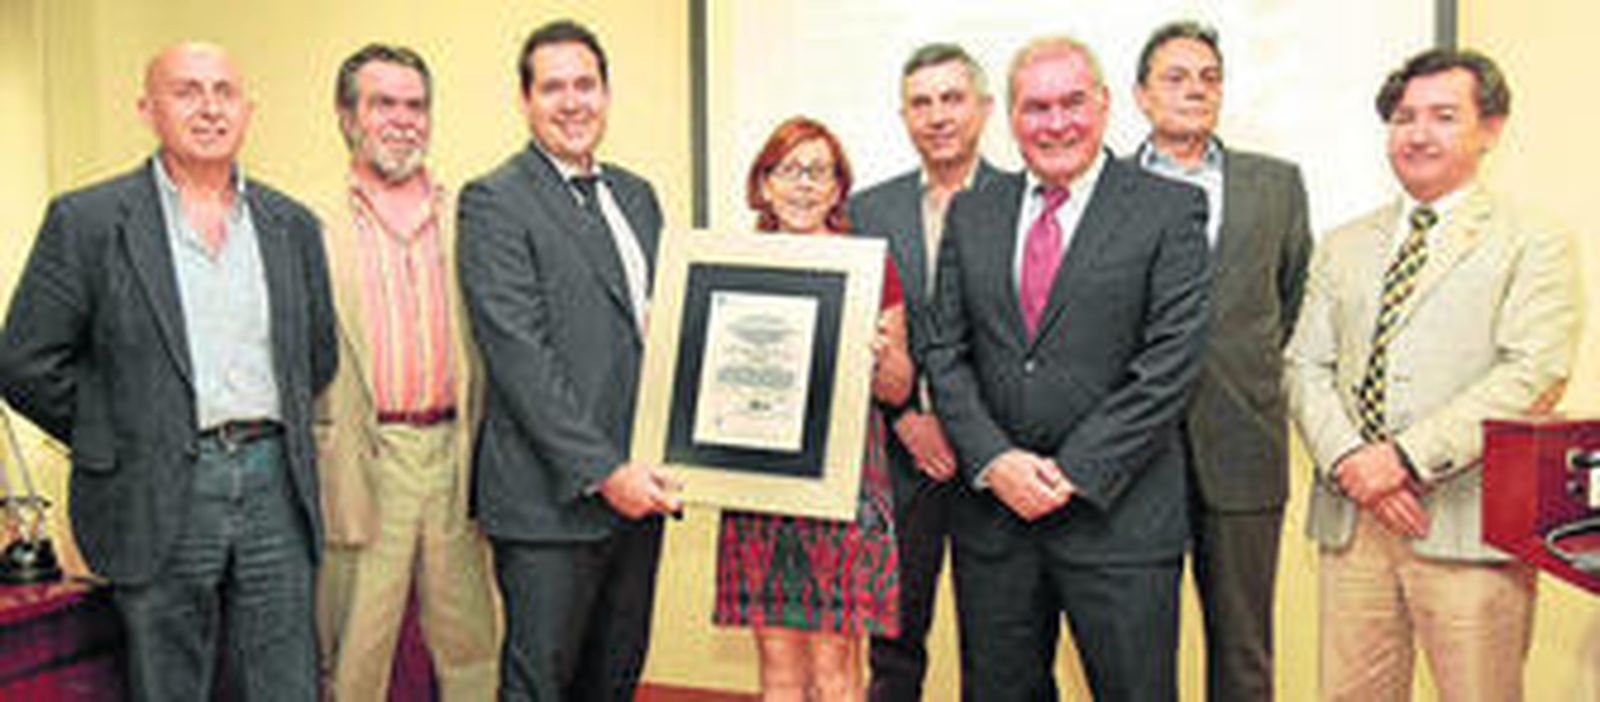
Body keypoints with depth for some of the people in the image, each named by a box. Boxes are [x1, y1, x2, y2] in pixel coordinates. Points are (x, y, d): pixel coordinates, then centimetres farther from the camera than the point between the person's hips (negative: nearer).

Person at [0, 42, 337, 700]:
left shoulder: (292, 225, 10)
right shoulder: (86, 220, -2)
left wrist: (271, 435, 12)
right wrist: (119, 442, 2)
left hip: (275, 490, 3)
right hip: (158, 499, -3)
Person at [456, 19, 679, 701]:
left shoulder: (636, 195, 15)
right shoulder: (494, 201, -7)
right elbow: (519, 354, -15)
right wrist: (601, 471, -19)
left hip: (638, 482, 7)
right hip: (553, 496, -6)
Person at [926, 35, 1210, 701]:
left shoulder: (1171, 210, -2)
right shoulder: (971, 213, 9)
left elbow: (1170, 362, -9)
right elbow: (946, 352, 5)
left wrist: (1073, 472, -13)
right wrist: (993, 461, -9)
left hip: (1118, 517, -3)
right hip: (990, 512, 3)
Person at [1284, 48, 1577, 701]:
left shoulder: (1532, 247, 4)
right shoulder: (1343, 247, 18)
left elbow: (1531, 376, -9)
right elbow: (1305, 367, 9)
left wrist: (1406, 457, -17)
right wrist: (1349, 461, -9)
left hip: (1468, 526, -3)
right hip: (1351, 519, 4)